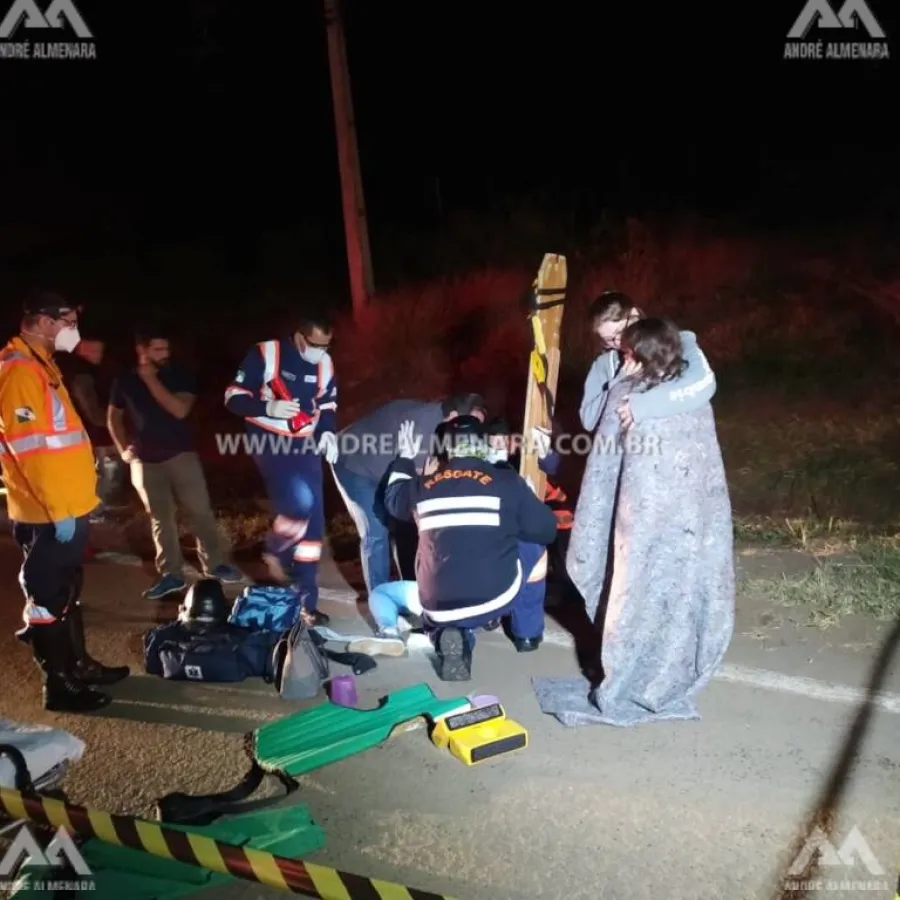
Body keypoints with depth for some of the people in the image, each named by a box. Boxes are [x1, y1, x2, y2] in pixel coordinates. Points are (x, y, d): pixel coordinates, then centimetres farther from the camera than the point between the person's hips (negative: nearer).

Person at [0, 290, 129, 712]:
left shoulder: (40, 364, 15)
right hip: (48, 513, -10)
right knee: (48, 598, 2)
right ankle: (58, 686, 13)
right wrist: (57, 509, -23)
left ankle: (79, 664, 33)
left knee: (68, 592, 19)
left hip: (67, 505, 10)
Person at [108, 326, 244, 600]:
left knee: (200, 511, -2)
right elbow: (113, 418, 15)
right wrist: (123, 448, 4)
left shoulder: (179, 375, -3)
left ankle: (216, 565, 10)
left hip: (181, 455, -1)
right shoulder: (125, 381, 3)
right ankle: (170, 574, 15)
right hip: (145, 462, 2)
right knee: (160, 518, 7)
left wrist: (151, 380, -17)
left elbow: (180, 410, -18)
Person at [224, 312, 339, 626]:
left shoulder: (325, 364, 1)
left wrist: (328, 432, -3)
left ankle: (306, 601, 16)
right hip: (269, 440, -5)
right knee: (299, 501, -27)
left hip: (304, 443, 5)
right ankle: (276, 550, 8)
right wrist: (269, 407, -27)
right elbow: (233, 398, -11)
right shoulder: (265, 354, -13)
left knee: (313, 520, 3)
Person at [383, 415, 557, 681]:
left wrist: (405, 458, 40)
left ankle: (453, 634, 5)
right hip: (496, 598, -2)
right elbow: (547, 531, 5)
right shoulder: (508, 482, -5)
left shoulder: (422, 486, 4)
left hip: (438, 607, 2)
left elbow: (393, 499, 27)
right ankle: (528, 633, 30)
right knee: (532, 544, 24)